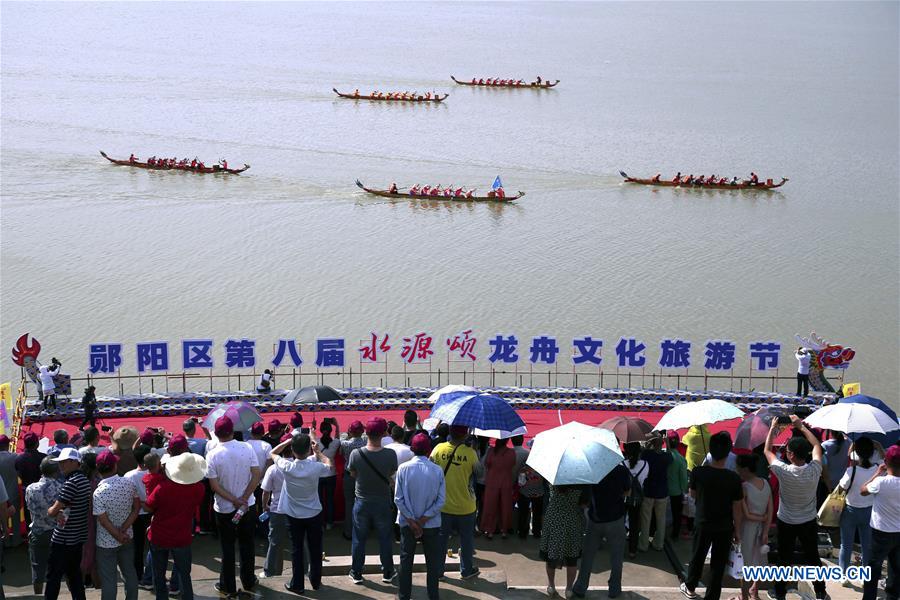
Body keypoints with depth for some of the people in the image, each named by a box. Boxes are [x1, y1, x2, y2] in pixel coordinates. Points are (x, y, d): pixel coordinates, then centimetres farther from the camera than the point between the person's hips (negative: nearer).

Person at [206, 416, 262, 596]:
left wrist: (234, 500, -13)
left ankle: (228, 586, 19)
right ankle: (248, 581, 26)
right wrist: (243, 499, -12)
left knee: (227, 547, 11)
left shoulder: (213, 455, -16)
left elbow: (214, 485, -16)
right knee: (247, 545, 16)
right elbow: (256, 475, -13)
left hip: (224, 508, -2)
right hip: (247, 505, 2)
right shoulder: (247, 448, -12)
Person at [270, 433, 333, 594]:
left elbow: (272, 453, -1)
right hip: (314, 514, 0)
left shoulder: (287, 467, -22)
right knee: (315, 549, 15)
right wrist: (318, 451, 11)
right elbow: (328, 464, 4)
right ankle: (316, 581, 29)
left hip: (294, 516, 0)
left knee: (297, 549, 11)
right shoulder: (316, 467, -21)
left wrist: (288, 441, -2)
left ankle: (297, 584, 18)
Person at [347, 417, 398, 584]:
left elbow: (353, 474, -3)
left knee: (359, 539, 15)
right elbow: (392, 474, -3)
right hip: (383, 502, 0)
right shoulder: (390, 455, -21)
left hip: (362, 502, 0)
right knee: (385, 539, 16)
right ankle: (387, 573, 27)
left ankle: (356, 573, 25)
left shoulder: (356, 454, -20)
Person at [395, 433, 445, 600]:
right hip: (432, 524, 0)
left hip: (407, 523, 0)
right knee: (432, 562, 12)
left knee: (406, 561, 13)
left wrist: (412, 521, -9)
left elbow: (398, 499, -12)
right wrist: (423, 520, -10)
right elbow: (441, 500, -12)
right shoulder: (437, 471, -10)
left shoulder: (403, 469, -11)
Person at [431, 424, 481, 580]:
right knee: (466, 538, 15)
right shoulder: (470, 453, -16)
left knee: (441, 538, 15)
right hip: (465, 506, -1)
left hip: (443, 504, 2)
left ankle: (438, 569, 24)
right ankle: (467, 570, 24)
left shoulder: (438, 449, -12)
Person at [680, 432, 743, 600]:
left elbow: (693, 494, 1)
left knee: (698, 558, 22)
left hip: (703, 524, 2)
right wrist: (737, 531, 0)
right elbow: (737, 508, -12)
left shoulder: (698, 472, -16)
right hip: (725, 528, -2)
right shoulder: (734, 478, -19)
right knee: (718, 564, 11)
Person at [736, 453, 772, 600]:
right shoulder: (765, 483, -4)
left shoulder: (744, 487, -21)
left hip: (747, 529, -6)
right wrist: (765, 533, 0)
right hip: (761, 528, 6)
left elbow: (745, 515, -21)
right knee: (759, 560, 22)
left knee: (745, 564, 8)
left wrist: (761, 518, -5)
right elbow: (770, 511, -2)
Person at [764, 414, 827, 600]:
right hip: (809, 522, 2)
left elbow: (767, 450, -9)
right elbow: (817, 446, 0)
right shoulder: (814, 470, -20)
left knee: (784, 560, 13)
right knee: (813, 557, 17)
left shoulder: (784, 471, -26)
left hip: (786, 523, -2)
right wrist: (801, 426, 6)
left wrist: (773, 428, 3)